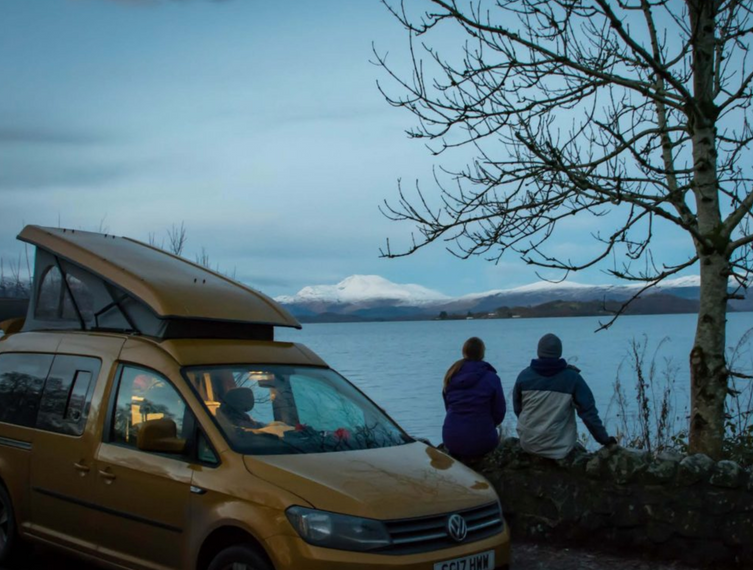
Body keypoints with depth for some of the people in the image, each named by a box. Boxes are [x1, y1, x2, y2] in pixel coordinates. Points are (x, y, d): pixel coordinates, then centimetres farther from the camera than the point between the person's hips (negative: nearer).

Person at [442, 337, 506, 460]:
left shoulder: (451, 376, 3)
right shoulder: (491, 378, -8)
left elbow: (448, 407, 11)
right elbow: (499, 413, -2)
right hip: (480, 441, -3)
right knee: (493, 437, 31)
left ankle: (456, 456, 12)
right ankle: (474, 457, 7)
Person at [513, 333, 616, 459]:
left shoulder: (524, 375, -5)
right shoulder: (572, 377, -11)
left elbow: (517, 409, 7)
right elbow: (588, 411, -10)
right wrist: (604, 439, -1)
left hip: (528, 443, 3)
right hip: (559, 447, -3)